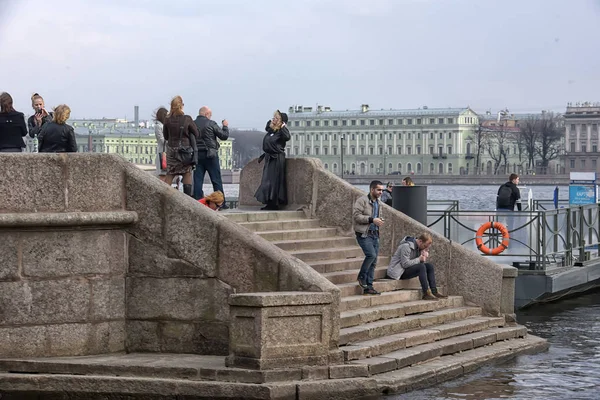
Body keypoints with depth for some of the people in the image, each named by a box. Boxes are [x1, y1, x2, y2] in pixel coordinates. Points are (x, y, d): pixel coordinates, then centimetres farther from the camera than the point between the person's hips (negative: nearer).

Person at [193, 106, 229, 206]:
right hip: (210, 155, -3)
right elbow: (224, 136, -2)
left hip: (196, 155, 4)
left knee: (197, 181, 4)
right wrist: (225, 126, 14)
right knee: (216, 181, 2)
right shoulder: (211, 124, -7)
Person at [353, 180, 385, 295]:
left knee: (373, 261, 5)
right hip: (364, 234, -8)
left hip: (375, 234, 8)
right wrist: (372, 220, -22)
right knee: (371, 254, -23)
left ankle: (368, 286, 10)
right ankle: (361, 277, -2)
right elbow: (356, 215, -19)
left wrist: (379, 220, 9)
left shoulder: (378, 203, 17)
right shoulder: (362, 200, -9)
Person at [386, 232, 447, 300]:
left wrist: (424, 256, -12)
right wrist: (419, 259, -22)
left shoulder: (418, 247, 7)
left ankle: (434, 292, -8)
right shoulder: (406, 246, -21)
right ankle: (426, 293, -29)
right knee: (421, 267, -29)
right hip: (398, 272, -9)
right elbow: (405, 264, -25)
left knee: (429, 266, -3)